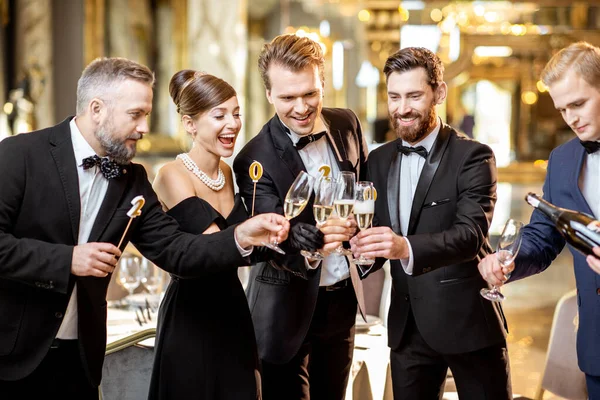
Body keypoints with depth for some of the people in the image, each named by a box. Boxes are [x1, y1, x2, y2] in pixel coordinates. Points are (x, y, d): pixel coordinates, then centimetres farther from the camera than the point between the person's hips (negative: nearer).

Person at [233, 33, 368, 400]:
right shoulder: (256, 160, -18)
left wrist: (360, 226, -6)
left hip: (343, 297, 5)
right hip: (291, 307, -5)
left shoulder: (347, 125, -2)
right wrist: (313, 240, -45)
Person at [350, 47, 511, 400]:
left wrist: (406, 247, -39)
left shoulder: (473, 156, -9)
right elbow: (379, 236, 10)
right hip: (407, 325, 5)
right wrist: (360, 246, -14)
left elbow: (472, 233, -22)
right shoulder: (379, 160, 9)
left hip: (467, 321, -5)